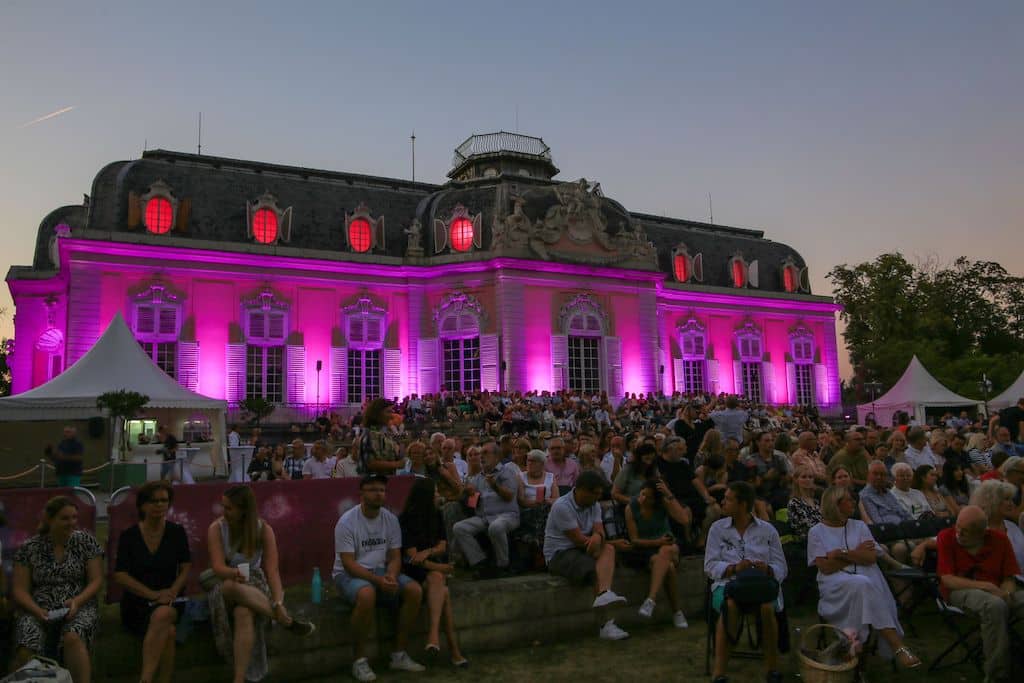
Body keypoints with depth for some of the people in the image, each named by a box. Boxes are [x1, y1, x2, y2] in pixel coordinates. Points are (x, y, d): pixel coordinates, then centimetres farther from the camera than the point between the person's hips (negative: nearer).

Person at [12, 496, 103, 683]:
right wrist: (37, 610, -12)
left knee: (72, 637, -35)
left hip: (79, 607, -1)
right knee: (26, 649, -31)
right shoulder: (29, 548, 8)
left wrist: (77, 601, -14)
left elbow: (96, 580, 4)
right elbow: (20, 589, 6)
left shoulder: (86, 541, 7)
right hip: (39, 609, 1)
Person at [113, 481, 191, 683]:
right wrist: (153, 594, -14)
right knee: (168, 631, -31)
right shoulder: (128, 535, 3)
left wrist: (173, 591, -14)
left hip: (170, 600, 0)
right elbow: (121, 575, -3)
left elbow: (185, 568, 5)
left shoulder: (177, 532, 6)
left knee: (162, 615, -36)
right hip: (137, 601, 0)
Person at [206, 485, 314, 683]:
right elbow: (218, 567, -16)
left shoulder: (263, 530, -8)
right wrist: (234, 573, -40)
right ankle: (287, 622, -30)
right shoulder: (216, 529, -6)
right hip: (224, 583, 1)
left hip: (254, 582, -1)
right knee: (233, 587, -38)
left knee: (244, 612, -37)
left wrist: (278, 603, -30)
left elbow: (272, 570, -14)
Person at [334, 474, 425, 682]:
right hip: (349, 574, -5)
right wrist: (377, 580, -29)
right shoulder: (346, 522, -14)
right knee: (367, 594, -38)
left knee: (414, 590, -17)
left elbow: (395, 557, 3)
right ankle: (360, 661, -21)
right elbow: (348, 564, -18)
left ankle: (399, 655, -4)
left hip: (380, 571, 6)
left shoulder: (391, 519, 2)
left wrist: (391, 576, -20)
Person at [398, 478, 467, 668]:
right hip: (412, 569, -4)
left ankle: (434, 635, -41)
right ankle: (453, 649, -33)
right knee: (442, 591, -30)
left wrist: (428, 552, -14)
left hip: (433, 567, 4)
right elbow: (411, 555, -11)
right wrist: (439, 567, -21)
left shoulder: (436, 515, 10)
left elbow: (442, 547, 8)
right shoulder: (405, 519, -7)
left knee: (436, 581, -32)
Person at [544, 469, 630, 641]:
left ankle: (604, 595, -45)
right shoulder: (562, 506, -18)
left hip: (583, 550, 7)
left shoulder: (594, 505, 9)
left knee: (608, 549, -25)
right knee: (599, 571, -29)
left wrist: (598, 537, -32)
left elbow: (599, 531, -4)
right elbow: (579, 540, -20)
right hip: (559, 555, -7)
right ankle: (607, 624, -33)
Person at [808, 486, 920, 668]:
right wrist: (856, 553, 1)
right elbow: (826, 567, -5)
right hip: (835, 583, -2)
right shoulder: (816, 532, 7)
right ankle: (897, 645, -35)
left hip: (866, 579, 3)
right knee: (862, 584, -35)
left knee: (863, 587, -35)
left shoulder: (859, 526, 18)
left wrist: (842, 553, -7)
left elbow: (871, 557, 3)